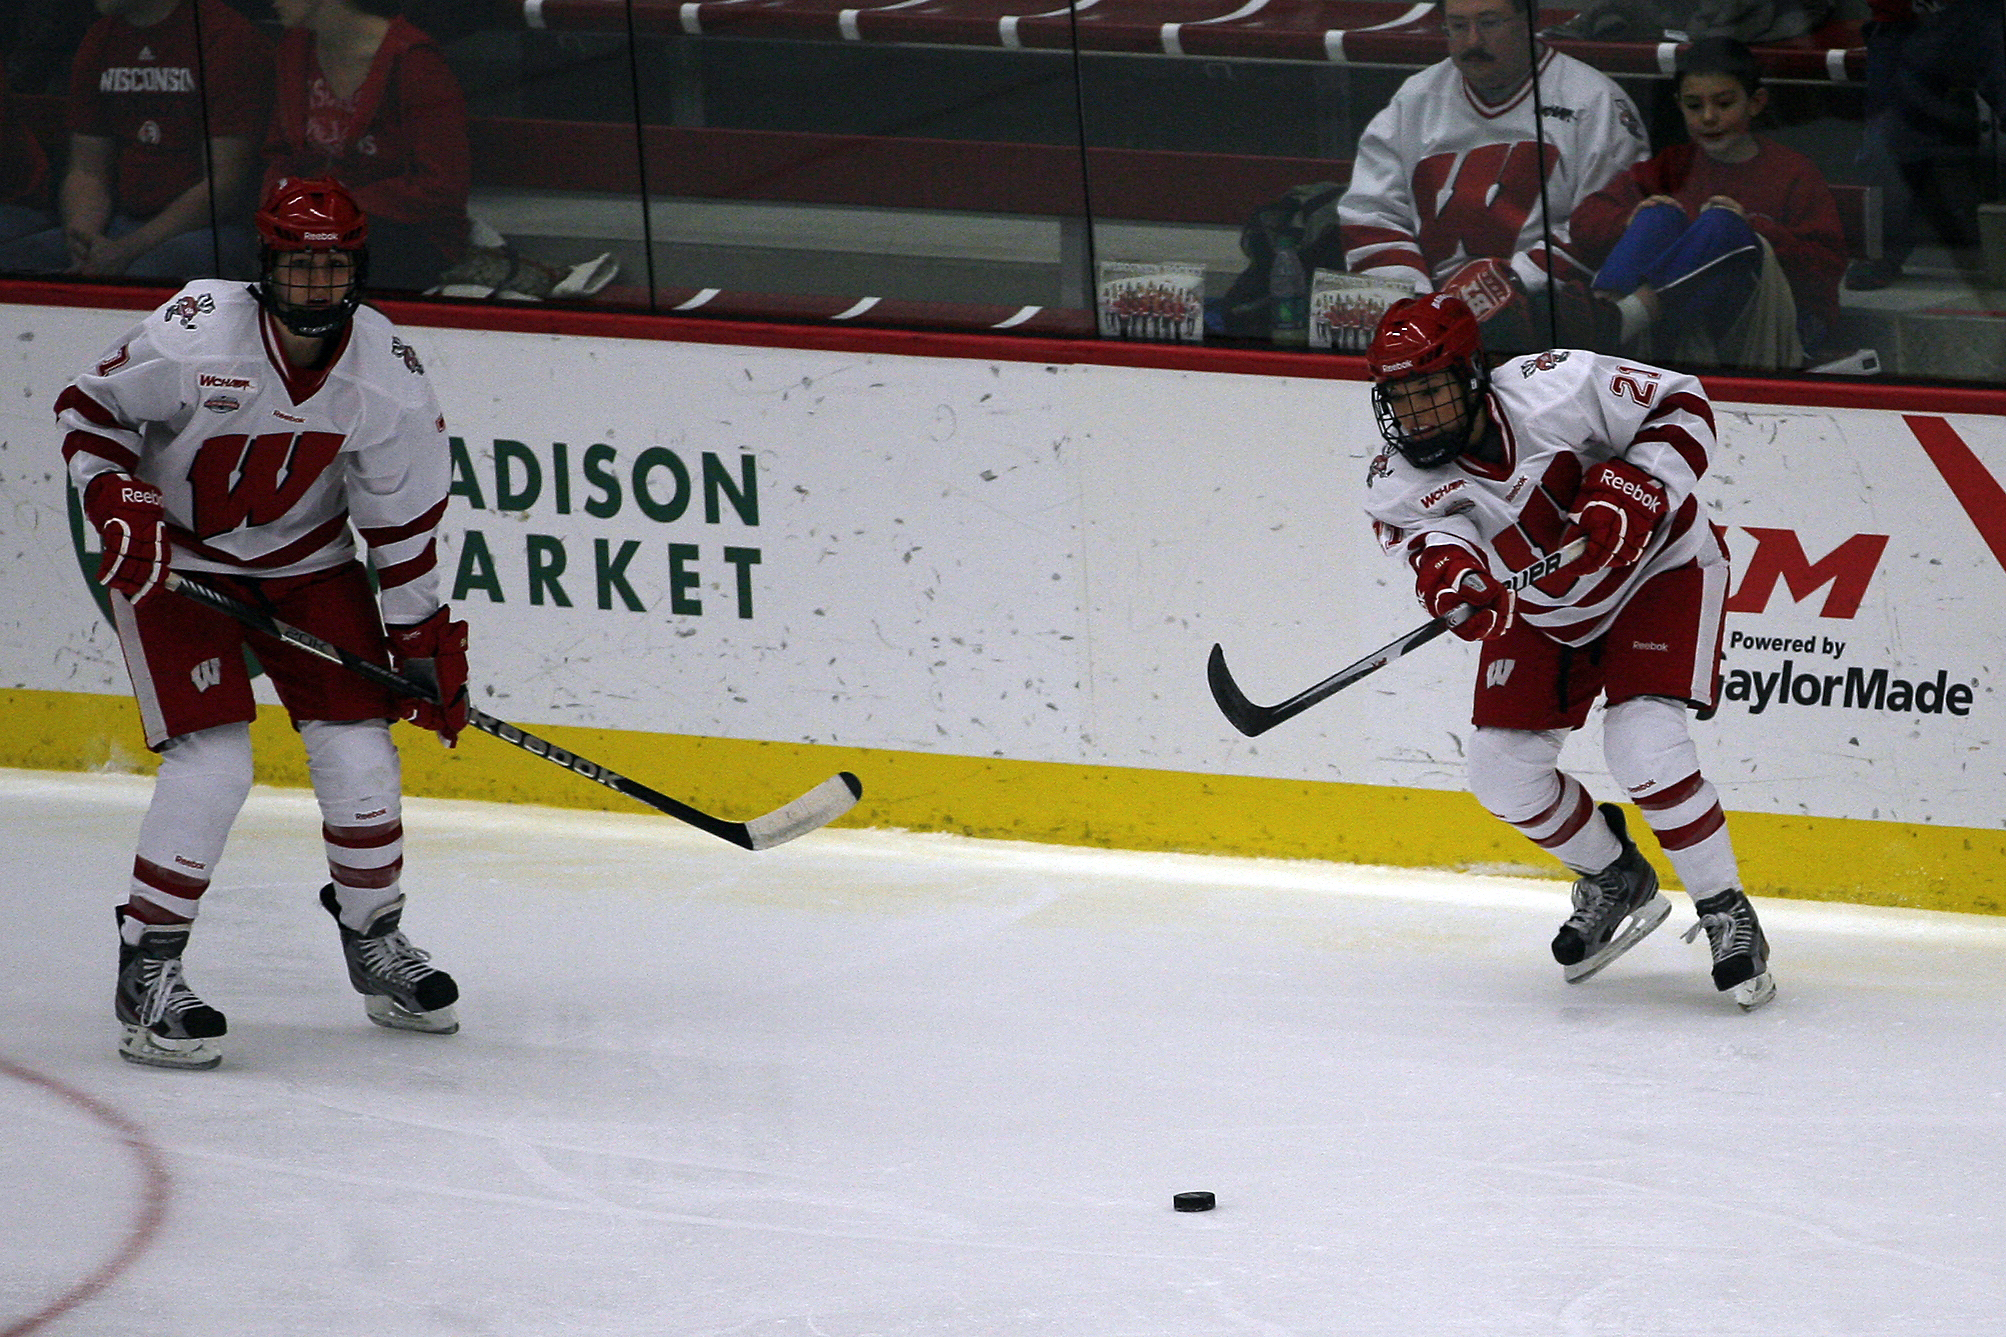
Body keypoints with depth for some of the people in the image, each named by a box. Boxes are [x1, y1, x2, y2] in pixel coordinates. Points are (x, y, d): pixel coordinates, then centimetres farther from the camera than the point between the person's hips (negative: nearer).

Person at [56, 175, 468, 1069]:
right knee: (212, 764, -16)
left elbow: (403, 521, -3)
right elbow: (89, 408, -9)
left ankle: (376, 940, 23)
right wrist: (117, 504, -22)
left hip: (306, 561, 4)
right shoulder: (193, 336, -26)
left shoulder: (388, 375, -14)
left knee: (358, 749, -1)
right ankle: (147, 973, -5)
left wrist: (424, 641, 0)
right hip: (171, 558, -4)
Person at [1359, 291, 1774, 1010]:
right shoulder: (1400, 483, -17)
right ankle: (1614, 880, 28)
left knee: (1643, 748, -23)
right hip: (1543, 606, 6)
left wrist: (1635, 488, -32)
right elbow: (1434, 533, -35)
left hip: (1657, 566, -6)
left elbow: (1683, 406, -18)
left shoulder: (1558, 388, -28)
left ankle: (1726, 914, -6)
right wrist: (1450, 570, -58)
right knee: (1503, 773, 0)